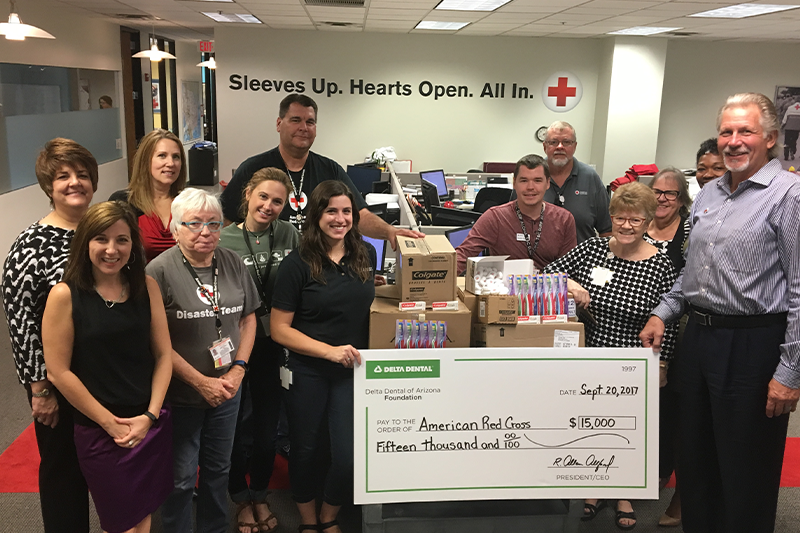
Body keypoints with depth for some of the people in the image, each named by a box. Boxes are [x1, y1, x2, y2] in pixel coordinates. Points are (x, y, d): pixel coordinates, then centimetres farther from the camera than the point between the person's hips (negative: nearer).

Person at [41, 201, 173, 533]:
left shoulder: (147, 287, -1)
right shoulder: (65, 295, -12)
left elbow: (163, 355, 1)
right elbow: (59, 371, -12)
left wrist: (150, 415, -7)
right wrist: (110, 422, -10)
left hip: (153, 424, 3)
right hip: (99, 431, -3)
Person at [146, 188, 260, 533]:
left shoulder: (233, 264, 0)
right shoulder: (160, 271, -16)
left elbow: (248, 318, 7)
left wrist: (238, 369, -5)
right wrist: (201, 382, -16)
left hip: (227, 391, 5)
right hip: (180, 395, -5)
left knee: (219, 468, 20)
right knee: (181, 478, 9)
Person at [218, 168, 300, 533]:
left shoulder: (289, 236, -3)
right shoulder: (222, 241, -11)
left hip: (272, 348, 2)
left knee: (268, 427, 16)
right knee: (234, 427, 13)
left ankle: (260, 496, 40)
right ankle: (241, 500, 37)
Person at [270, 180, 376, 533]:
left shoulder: (366, 255, 1)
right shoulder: (297, 265, -10)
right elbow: (279, 329, -10)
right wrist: (329, 350, -20)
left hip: (353, 371, 2)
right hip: (308, 372, -2)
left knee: (349, 455, -1)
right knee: (305, 449, 13)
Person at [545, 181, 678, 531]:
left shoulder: (660, 266, -8)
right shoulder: (592, 248, -2)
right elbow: (548, 271, 0)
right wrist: (568, 283, -20)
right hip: (588, 357, 2)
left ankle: (624, 496, 35)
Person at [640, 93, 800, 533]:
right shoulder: (708, 194, 12)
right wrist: (663, 313, 13)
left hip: (753, 345, -7)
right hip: (698, 336, 7)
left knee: (746, 473, 6)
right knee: (695, 459, 19)